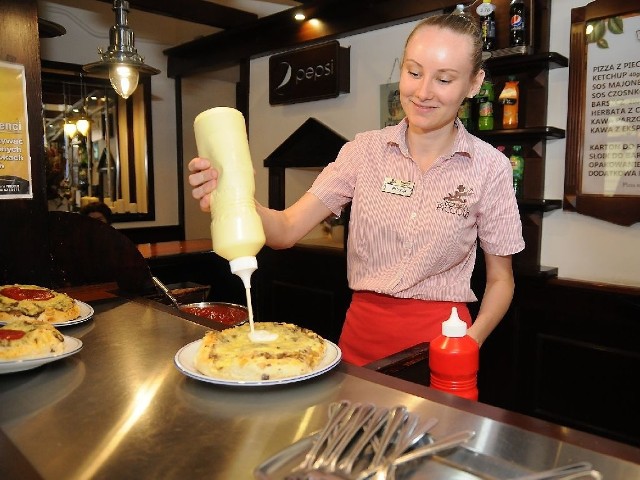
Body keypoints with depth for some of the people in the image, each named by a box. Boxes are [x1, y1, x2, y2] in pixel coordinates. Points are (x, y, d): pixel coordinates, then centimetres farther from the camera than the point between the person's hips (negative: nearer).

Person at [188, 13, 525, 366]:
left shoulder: (490, 168, -7)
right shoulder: (364, 150, -4)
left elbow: (500, 279, 1)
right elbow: (287, 230, -11)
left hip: (439, 338, -1)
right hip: (361, 335, 2)